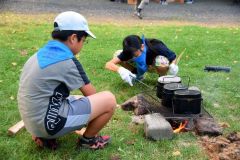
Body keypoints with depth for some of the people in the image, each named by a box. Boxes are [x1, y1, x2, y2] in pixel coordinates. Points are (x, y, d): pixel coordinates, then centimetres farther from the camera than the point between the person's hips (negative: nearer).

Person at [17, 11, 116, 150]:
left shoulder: (41, 54, 9)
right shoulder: (68, 61, -16)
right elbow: (91, 94, -2)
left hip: (34, 120, 9)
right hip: (48, 123, -9)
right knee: (109, 99, -7)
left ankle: (45, 136, 15)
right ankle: (88, 139, 15)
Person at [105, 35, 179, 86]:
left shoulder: (155, 47, -37)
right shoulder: (129, 52, -31)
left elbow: (174, 58, -22)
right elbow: (108, 64, -36)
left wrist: (173, 65, -46)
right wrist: (120, 70, -57)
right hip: (141, 66, 3)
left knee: (162, 62, -42)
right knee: (117, 54, -22)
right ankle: (137, 75, 4)